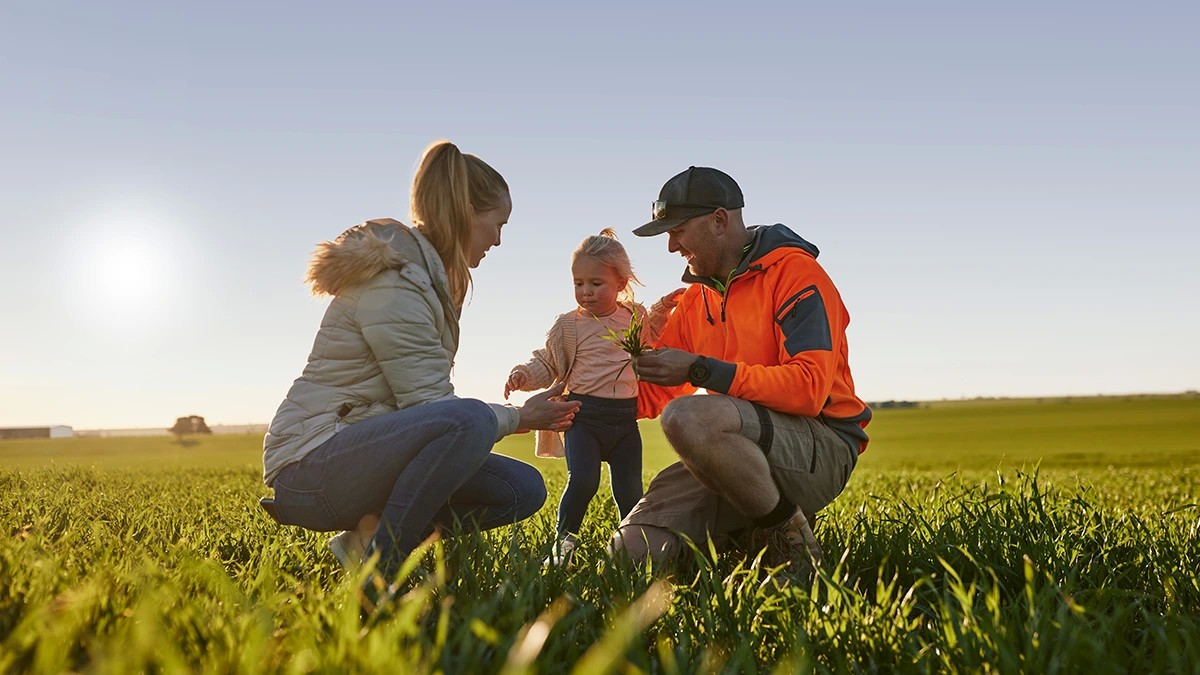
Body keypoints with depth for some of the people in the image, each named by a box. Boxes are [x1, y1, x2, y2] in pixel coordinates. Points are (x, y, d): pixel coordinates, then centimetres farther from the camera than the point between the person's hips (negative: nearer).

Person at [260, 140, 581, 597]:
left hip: (368, 447, 10)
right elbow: (430, 406, -19)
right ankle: (378, 569, -21)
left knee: (522, 489, 0)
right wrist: (519, 418, -6)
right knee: (468, 420, -35)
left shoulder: (428, 276, 14)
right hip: (310, 466, -10)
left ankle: (369, 536, -2)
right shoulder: (391, 281, -17)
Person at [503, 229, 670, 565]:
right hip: (585, 415, -2)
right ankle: (564, 542, 1)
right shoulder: (568, 325, 2)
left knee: (630, 491, 5)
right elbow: (547, 363, 6)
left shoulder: (635, 316, 9)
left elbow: (653, 345, 26)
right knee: (583, 480, -19)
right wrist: (523, 374, -13)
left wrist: (663, 311, 10)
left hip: (626, 417, 3)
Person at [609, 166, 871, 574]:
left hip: (821, 449, -6)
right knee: (634, 547, -12)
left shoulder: (795, 272, -8)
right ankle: (745, 534, 10)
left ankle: (788, 534, -14)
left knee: (688, 417, -35)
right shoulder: (693, 298, 16)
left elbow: (809, 388, -21)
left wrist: (700, 370, -23)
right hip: (747, 452, 7)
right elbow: (656, 391, 17)